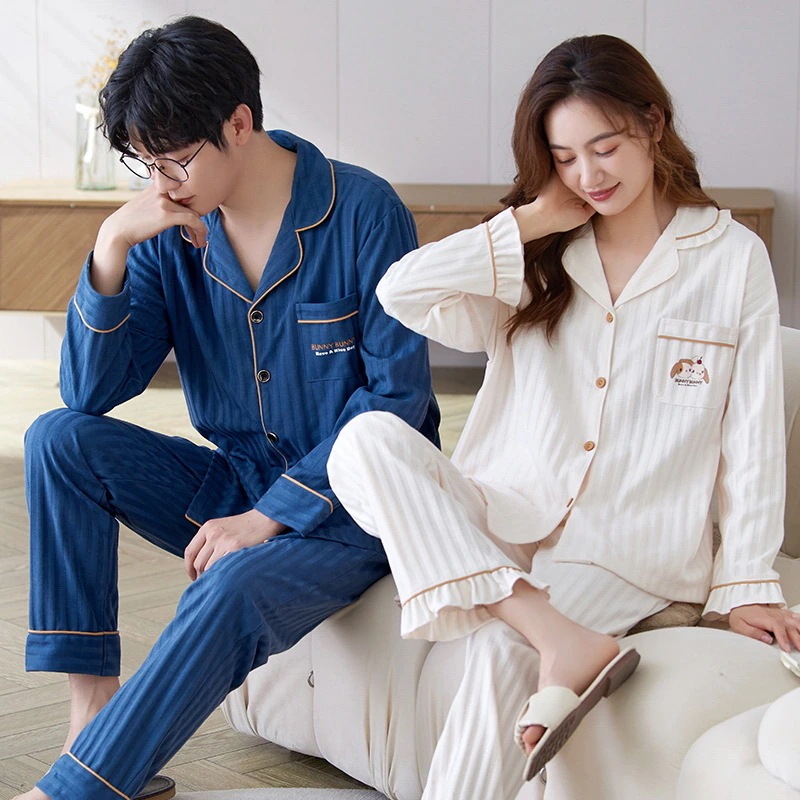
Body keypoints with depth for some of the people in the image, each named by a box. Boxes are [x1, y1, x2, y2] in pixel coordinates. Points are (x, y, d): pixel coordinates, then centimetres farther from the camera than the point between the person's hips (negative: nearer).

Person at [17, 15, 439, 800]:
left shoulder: (361, 213, -14)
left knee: (232, 590, -35)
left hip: (349, 509, -5)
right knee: (59, 440, -13)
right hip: (238, 490, 6)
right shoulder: (171, 233, -1)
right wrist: (112, 247, -18)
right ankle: (92, 717, -16)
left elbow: (398, 391, -15)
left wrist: (271, 515, -18)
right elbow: (89, 393, -5)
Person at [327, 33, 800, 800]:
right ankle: (563, 642, -33)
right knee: (366, 439, -25)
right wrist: (534, 222, -4)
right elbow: (401, 290, -5)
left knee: (500, 652, -33)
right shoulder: (535, 262, 11)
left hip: (632, 548, -3)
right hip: (506, 517, 4)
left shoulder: (733, 257, 4)